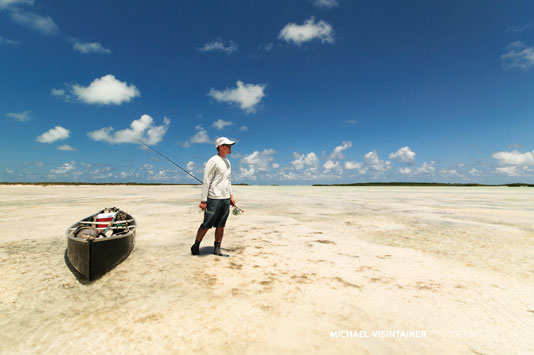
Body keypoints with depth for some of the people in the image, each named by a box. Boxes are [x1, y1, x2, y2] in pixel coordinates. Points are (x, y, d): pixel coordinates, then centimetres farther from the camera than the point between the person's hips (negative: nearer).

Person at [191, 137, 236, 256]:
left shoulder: (227, 162, 16)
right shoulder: (213, 161, -9)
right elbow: (206, 181, -12)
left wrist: (231, 195, 16)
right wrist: (203, 200, -15)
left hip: (226, 199, 7)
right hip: (214, 198, -7)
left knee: (221, 226, 9)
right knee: (206, 225, 1)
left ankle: (217, 249, 19)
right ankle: (195, 246, 21)